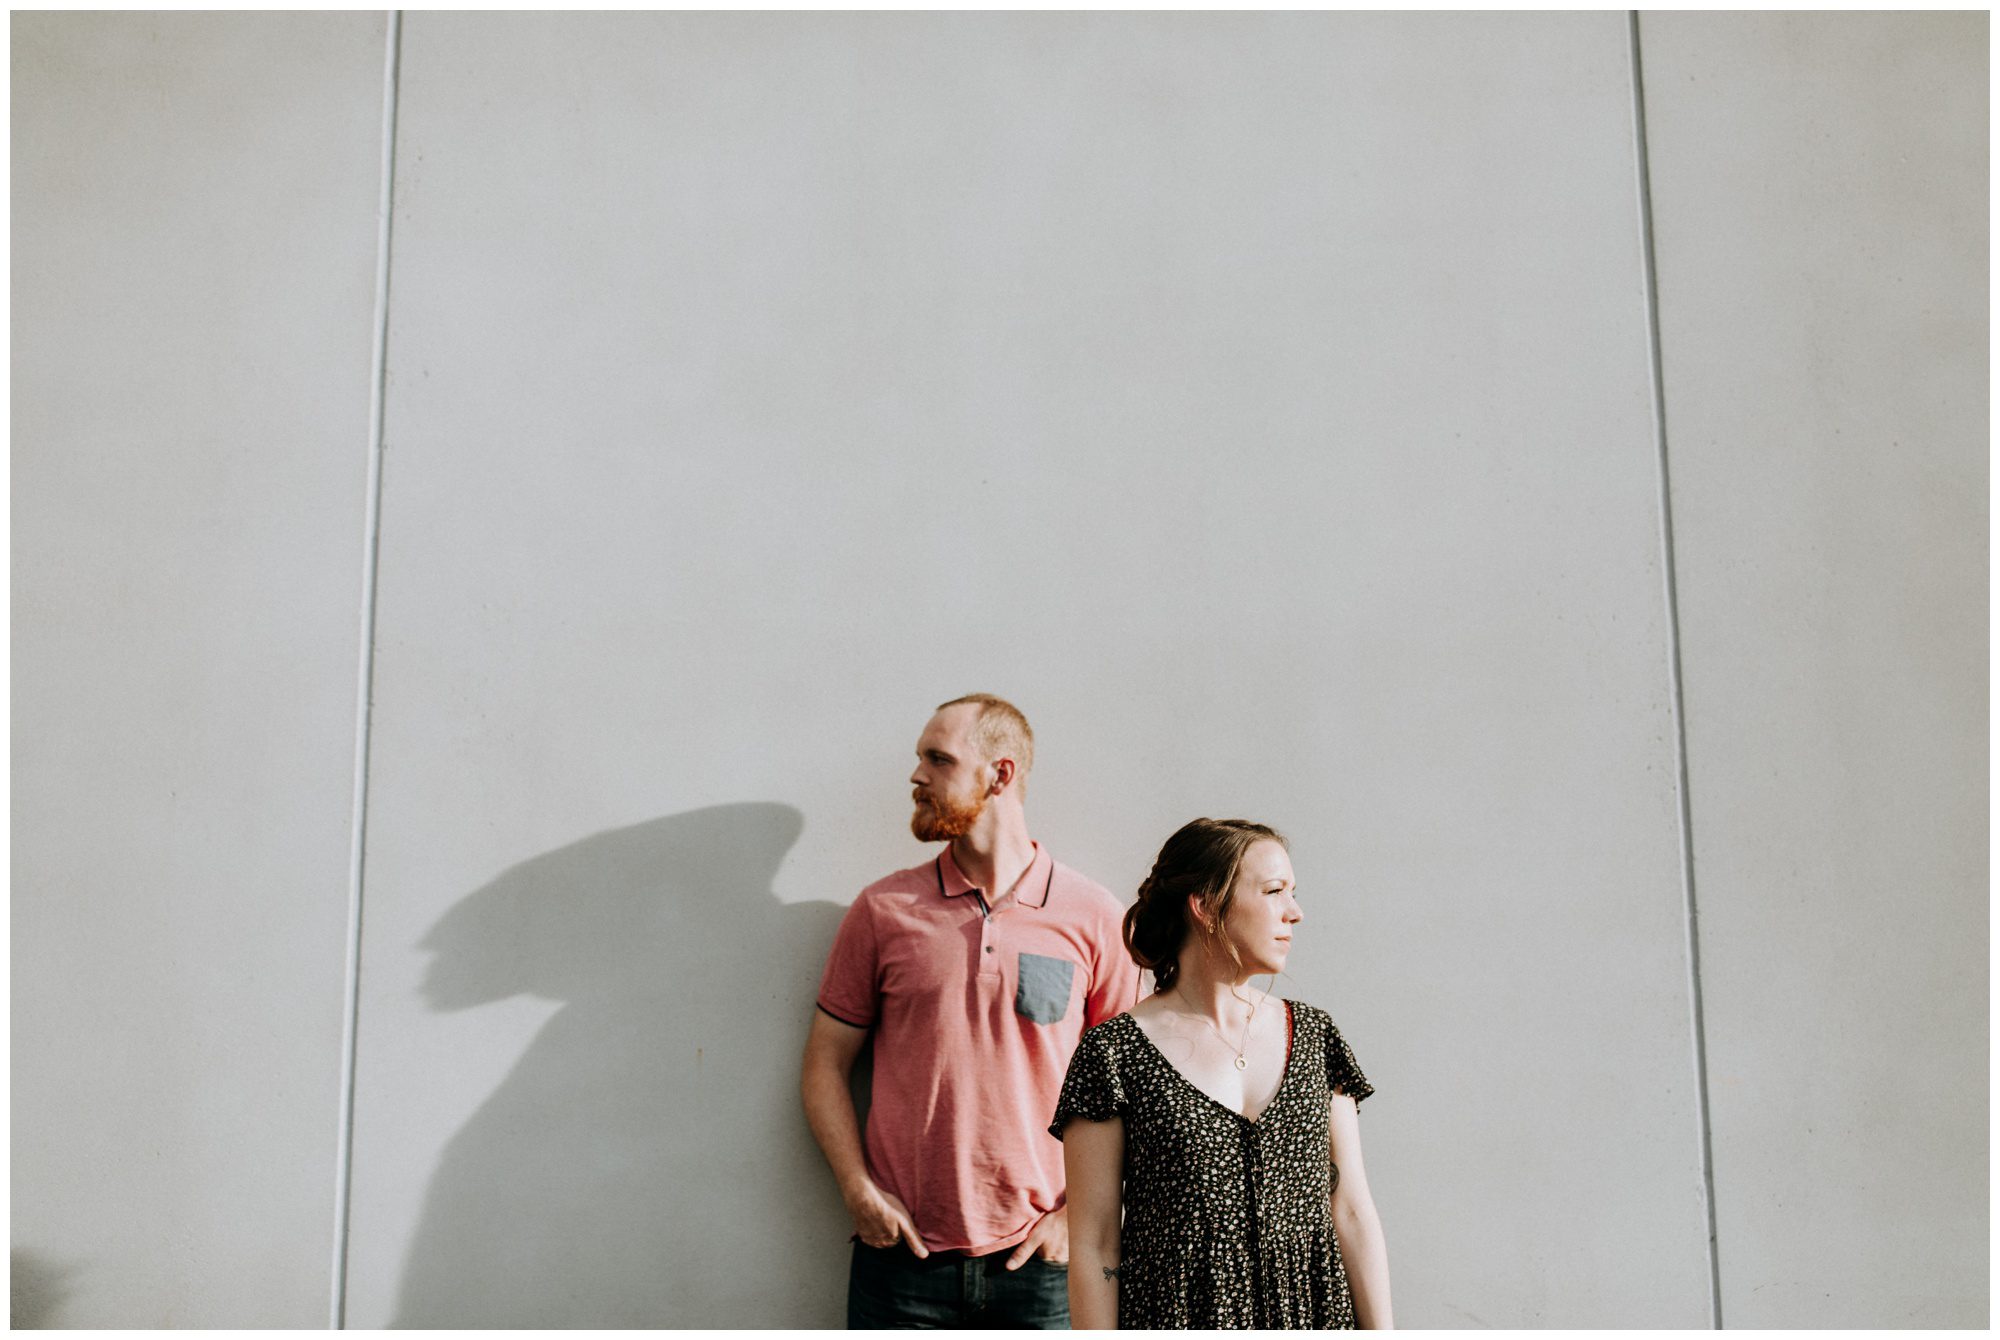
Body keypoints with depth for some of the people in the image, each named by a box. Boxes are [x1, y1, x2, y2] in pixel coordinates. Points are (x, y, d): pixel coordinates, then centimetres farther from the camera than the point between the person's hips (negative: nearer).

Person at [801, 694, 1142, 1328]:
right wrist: (859, 1190, -5)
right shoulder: (882, 909, 2)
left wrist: (1079, 1212, -4)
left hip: (1039, 1256, 0)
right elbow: (825, 1064, 6)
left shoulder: (1093, 918, -1)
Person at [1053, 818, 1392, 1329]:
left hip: (1312, 1311, 4)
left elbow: (1353, 1214, 5)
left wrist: (1381, 1331, 1)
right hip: (1177, 1315, -3)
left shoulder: (1314, 1037, 4)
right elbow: (1094, 1245, -7)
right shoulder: (1115, 1054, -9)